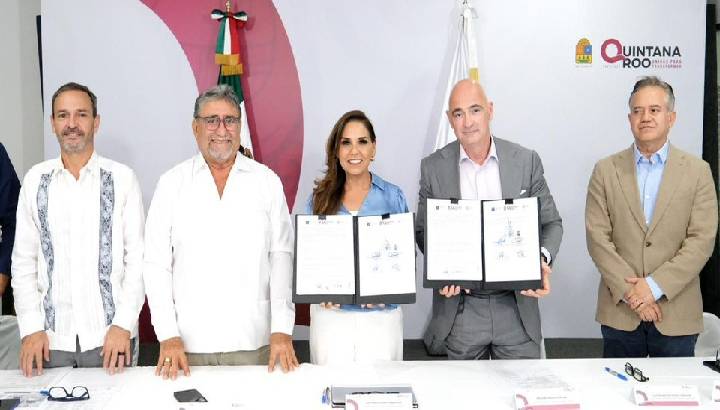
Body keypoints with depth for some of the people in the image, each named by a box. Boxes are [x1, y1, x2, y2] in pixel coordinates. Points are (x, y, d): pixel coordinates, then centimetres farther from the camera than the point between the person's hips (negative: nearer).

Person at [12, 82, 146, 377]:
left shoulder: (122, 179, -2)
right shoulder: (35, 181, 6)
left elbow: (137, 257, -3)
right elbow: (23, 261, 7)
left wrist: (123, 324, -9)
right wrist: (31, 328, -1)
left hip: (109, 333, -2)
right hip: (51, 334, 2)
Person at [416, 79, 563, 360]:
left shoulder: (526, 161, 0)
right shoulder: (433, 167, -1)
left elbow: (551, 223, 5)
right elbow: (423, 231, 5)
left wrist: (542, 259, -15)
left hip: (517, 307, 0)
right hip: (460, 308, 0)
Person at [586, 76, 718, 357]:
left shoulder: (697, 171, 2)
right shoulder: (606, 170, 2)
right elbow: (597, 237, -4)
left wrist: (654, 286, -14)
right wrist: (630, 291, -12)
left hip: (676, 315, 0)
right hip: (619, 312, 0)